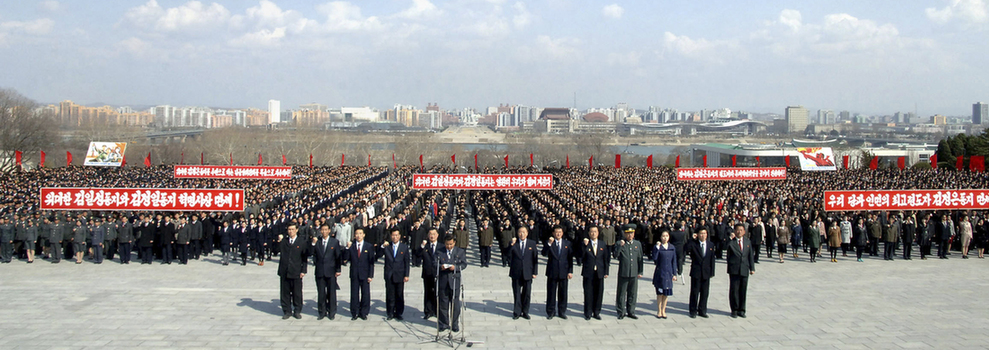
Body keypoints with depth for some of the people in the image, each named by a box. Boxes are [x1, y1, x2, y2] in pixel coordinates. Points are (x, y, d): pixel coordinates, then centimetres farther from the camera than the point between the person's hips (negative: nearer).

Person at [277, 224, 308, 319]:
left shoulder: (302, 243, 3)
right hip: (284, 272, 2)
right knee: (285, 293, 7)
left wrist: (303, 271, -3)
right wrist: (278, 242, -17)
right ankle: (286, 311, 18)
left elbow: (305, 258, 3)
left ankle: (297, 311, 17)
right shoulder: (283, 241, 8)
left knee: (297, 293, 5)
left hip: (296, 273, -2)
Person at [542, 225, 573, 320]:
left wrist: (570, 271, 1)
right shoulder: (548, 243, 1)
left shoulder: (567, 244, 6)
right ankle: (550, 312, 12)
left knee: (563, 293, 7)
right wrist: (549, 244, -26)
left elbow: (570, 258, 7)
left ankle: (562, 312, 17)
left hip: (564, 272, 1)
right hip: (552, 272, -1)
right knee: (551, 293, 3)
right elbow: (544, 254, -14)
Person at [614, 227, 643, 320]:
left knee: (632, 294, 9)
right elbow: (615, 255, -13)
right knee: (622, 293, 3)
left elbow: (640, 259, 12)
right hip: (623, 273, -3)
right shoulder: (620, 243, -2)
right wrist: (620, 246, -26)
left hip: (634, 273, 3)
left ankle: (631, 312, 19)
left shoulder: (638, 244, 8)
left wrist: (640, 272, 10)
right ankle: (621, 312, 12)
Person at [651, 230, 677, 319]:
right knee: (660, 293, 3)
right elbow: (654, 258, -20)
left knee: (666, 293, 9)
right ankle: (659, 311, 15)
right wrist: (657, 247, -24)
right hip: (660, 273, -3)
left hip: (668, 273, 3)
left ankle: (663, 311, 21)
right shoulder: (657, 247, -6)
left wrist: (674, 274, 6)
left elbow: (674, 261, 9)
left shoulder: (672, 248, 6)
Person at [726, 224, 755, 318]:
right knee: (734, 290, 0)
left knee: (743, 290, 7)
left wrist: (752, 268, 8)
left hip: (744, 270, 3)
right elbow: (728, 256, 0)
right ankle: (734, 310, 12)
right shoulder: (731, 243, -2)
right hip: (734, 270, -3)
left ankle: (741, 310, 17)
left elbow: (750, 256, 11)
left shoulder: (747, 242, 10)